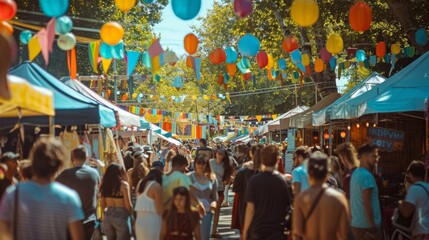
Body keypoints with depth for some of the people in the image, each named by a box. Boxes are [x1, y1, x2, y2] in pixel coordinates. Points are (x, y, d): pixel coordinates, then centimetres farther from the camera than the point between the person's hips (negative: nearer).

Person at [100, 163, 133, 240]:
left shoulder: (105, 184, 4)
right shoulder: (123, 184, -11)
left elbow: (103, 205, 8)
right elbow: (128, 205, -9)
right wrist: (131, 214, 9)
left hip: (108, 216, 5)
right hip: (121, 216, -5)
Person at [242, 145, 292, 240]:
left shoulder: (254, 180, -10)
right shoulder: (282, 181, -4)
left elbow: (250, 208, -11)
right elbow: (288, 206, 3)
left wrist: (245, 230, -2)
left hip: (257, 229, -1)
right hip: (277, 230, 1)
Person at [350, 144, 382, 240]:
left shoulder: (356, 173, 13)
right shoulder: (367, 176, -16)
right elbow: (366, 203, -21)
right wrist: (372, 227, -19)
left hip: (357, 224, 10)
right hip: (366, 226, -10)